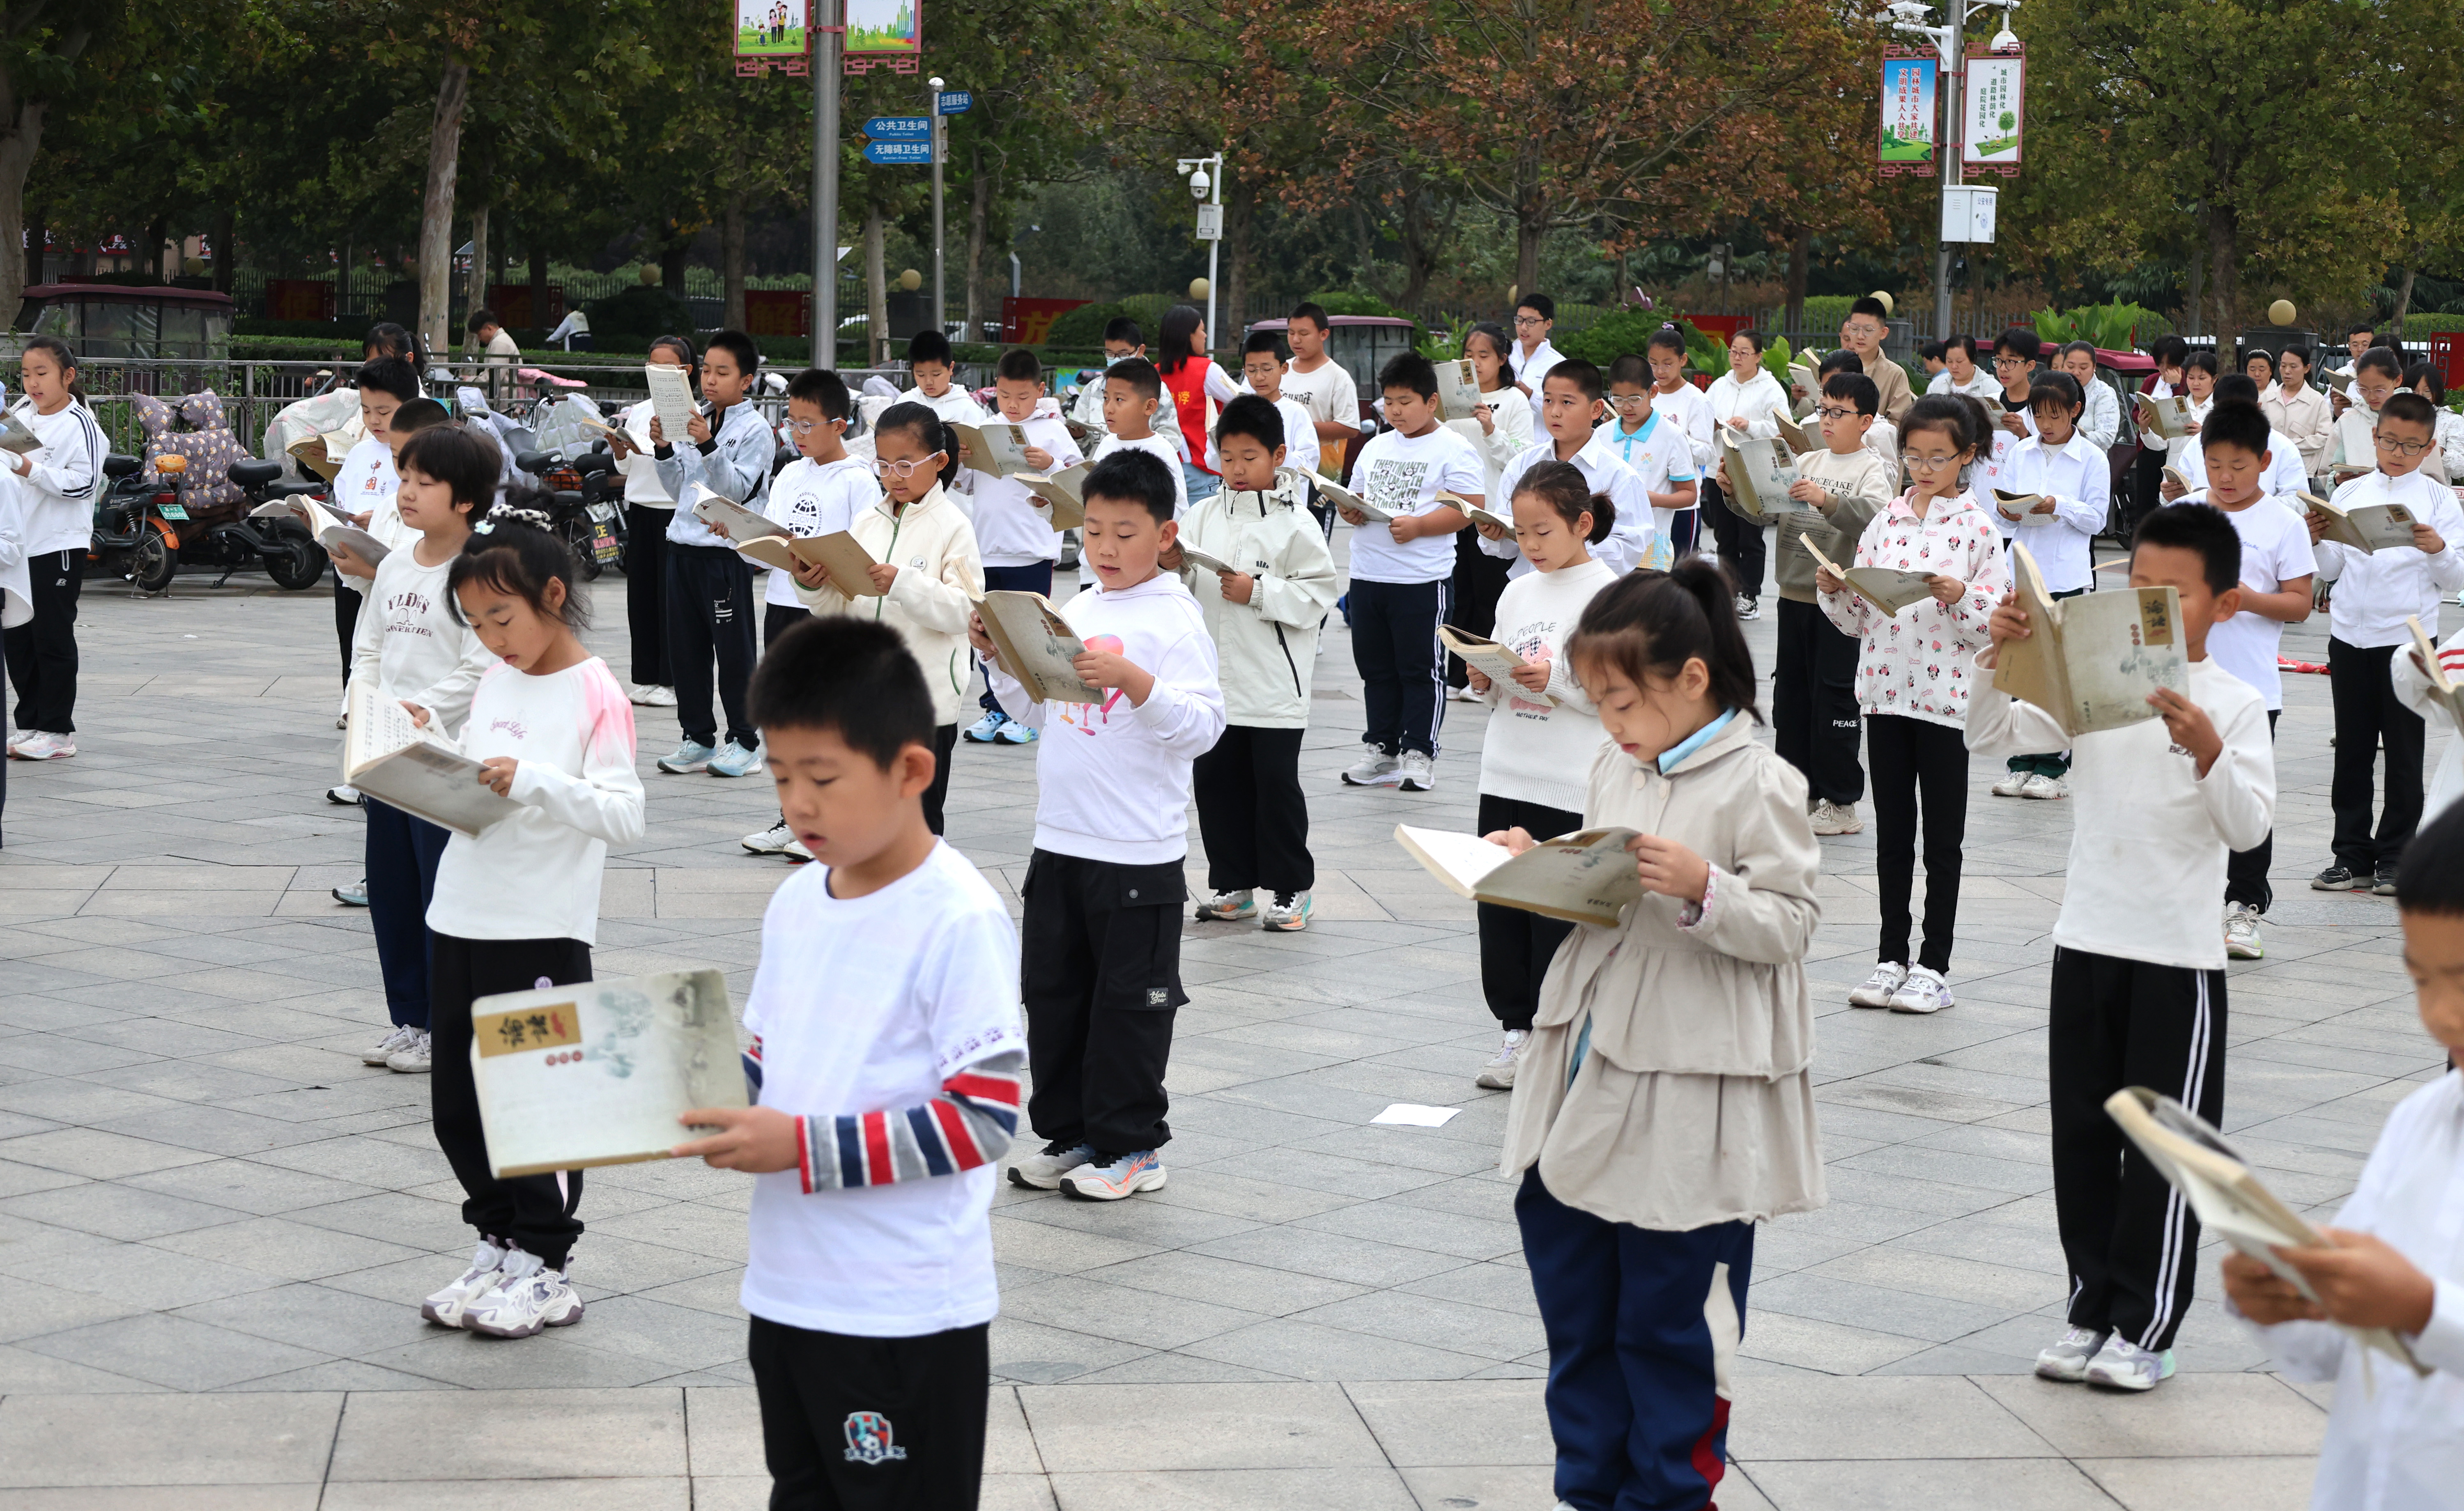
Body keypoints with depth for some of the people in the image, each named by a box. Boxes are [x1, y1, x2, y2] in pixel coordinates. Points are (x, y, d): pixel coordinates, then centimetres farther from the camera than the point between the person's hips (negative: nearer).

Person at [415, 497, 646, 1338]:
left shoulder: (595, 695, -11)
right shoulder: (495, 683, 10)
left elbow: (625, 816, -17)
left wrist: (532, 781, -27)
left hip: (544, 931, -7)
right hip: (460, 921, 7)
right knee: (456, 1104, 12)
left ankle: (547, 1271, 12)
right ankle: (498, 1245, 26)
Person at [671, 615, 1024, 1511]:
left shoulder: (960, 918, -17)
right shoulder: (794, 904, 7)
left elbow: (985, 1118, -20)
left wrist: (803, 1146, -23)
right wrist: (709, 1110, -4)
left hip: (909, 1314, -7)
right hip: (786, 1292, 8)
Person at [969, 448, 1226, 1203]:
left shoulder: (1176, 620, -9)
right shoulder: (1074, 613, 11)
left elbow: (1202, 726, -19)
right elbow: (1035, 709, 21)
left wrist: (1134, 682, -31)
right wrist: (1003, 658, 5)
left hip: (1140, 853, -7)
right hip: (1060, 840, 7)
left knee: (1129, 1000, 2)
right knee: (1052, 991, 12)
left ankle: (1131, 1146, 13)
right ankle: (1068, 1133, 24)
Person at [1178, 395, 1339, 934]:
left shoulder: (1295, 523, -7)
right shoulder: (1203, 516, 7)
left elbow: (1320, 591, -10)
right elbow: (1187, 594, 11)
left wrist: (1259, 592, -18)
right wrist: (1173, 569, -10)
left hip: (1274, 683, -5)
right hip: (1215, 679, 5)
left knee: (1276, 784, 1)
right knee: (1216, 779, 9)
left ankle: (1292, 889, 12)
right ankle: (1234, 885, 22)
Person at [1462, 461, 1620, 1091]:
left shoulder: (1607, 594, -7)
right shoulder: (1517, 594, 12)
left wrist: (1556, 679, -22)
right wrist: (1485, 681, -2)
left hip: (1571, 786, -6)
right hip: (1505, 776, 6)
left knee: (1558, 910, -1)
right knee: (1499, 901, 7)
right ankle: (1517, 1028, 18)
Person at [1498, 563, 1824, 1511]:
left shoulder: (1759, 787, -13)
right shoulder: (1614, 769, 9)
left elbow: (1792, 924, -14)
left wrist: (1705, 890, -28)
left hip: (1687, 1097, -7)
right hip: (1591, 1073, 7)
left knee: (1670, 1320, 5)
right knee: (1574, 1303, 16)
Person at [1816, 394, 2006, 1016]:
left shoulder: (1978, 528, -4)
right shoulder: (1886, 522, 8)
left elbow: (1994, 626, -7)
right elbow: (1858, 619, 11)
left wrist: (1960, 597, -26)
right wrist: (1833, 591, -8)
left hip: (1946, 696, -4)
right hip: (1884, 690, 4)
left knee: (1942, 840, 3)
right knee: (1892, 835, 11)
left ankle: (1934, 967, 9)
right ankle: (1892, 959, 18)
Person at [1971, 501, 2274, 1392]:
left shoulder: (2235, 706, -7)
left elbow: (2248, 829, -16)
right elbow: (1992, 740, -2)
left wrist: (2208, 754, -33)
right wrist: (1997, 660, -18)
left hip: (2179, 957, -4)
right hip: (2086, 941, 4)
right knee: (2082, 1135, 11)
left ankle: (2145, 1327, 12)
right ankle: (2092, 1308, 22)